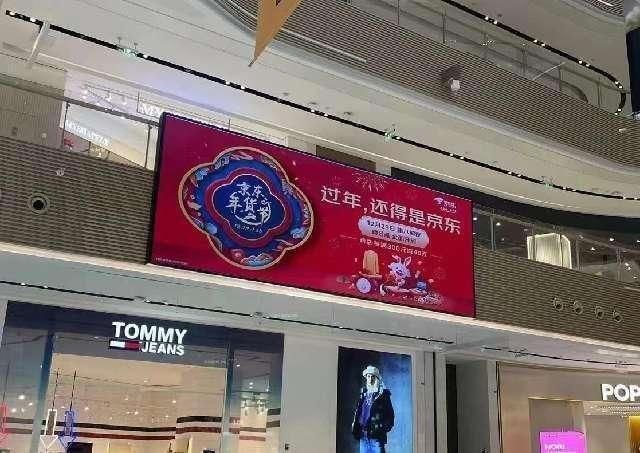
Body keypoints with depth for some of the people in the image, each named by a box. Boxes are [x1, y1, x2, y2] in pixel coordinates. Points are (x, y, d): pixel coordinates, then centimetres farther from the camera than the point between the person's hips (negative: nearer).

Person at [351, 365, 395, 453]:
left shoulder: (383, 395, 1)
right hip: (363, 437, 5)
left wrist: (384, 428, -12)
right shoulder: (363, 394, 15)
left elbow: (390, 415, -1)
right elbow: (357, 414, 18)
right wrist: (355, 429, 9)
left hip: (377, 437, -5)